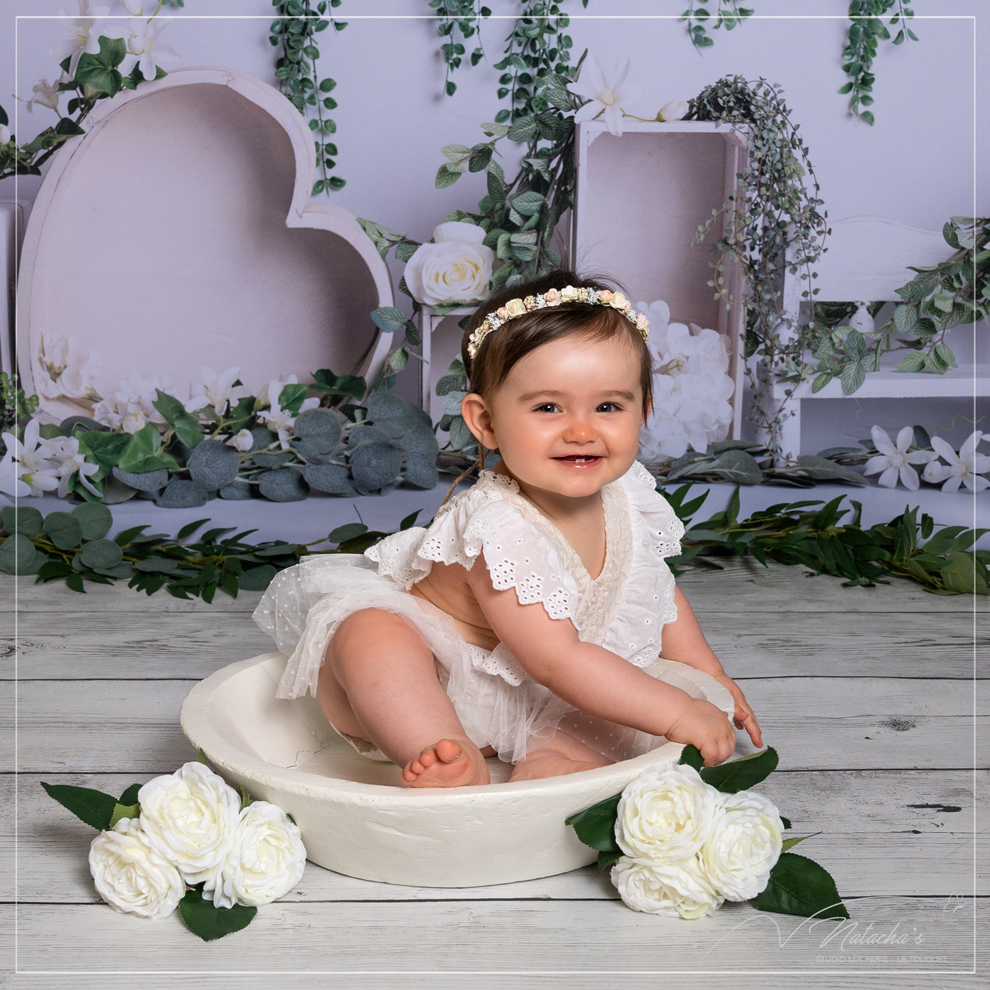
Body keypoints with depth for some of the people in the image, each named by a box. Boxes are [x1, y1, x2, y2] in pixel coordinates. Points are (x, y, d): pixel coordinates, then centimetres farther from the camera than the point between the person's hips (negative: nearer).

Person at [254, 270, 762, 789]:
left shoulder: (629, 497, -9)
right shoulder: (501, 531, -33)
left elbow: (658, 592, 14)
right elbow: (559, 663, -34)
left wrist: (707, 675, 11)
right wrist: (676, 712, -32)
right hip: (428, 694, -6)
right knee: (371, 635, -36)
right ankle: (454, 768, -44)